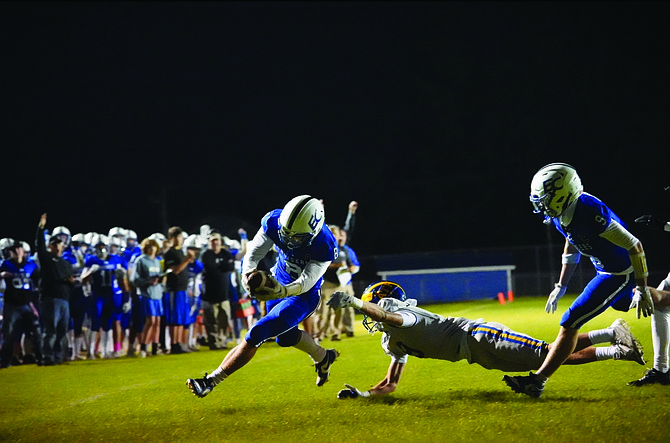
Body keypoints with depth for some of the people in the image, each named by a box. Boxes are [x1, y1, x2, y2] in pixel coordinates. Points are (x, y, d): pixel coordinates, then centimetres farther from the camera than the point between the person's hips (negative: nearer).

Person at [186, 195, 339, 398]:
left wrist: (282, 291, -54)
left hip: (303, 296, -6)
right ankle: (323, 357, 55)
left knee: (256, 335, -15)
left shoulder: (324, 247, -34)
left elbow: (306, 282, -34)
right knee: (285, 337, 27)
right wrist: (248, 273, -42)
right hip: (279, 281, 6)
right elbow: (253, 253, -19)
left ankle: (211, 381, -7)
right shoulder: (275, 222, -24)